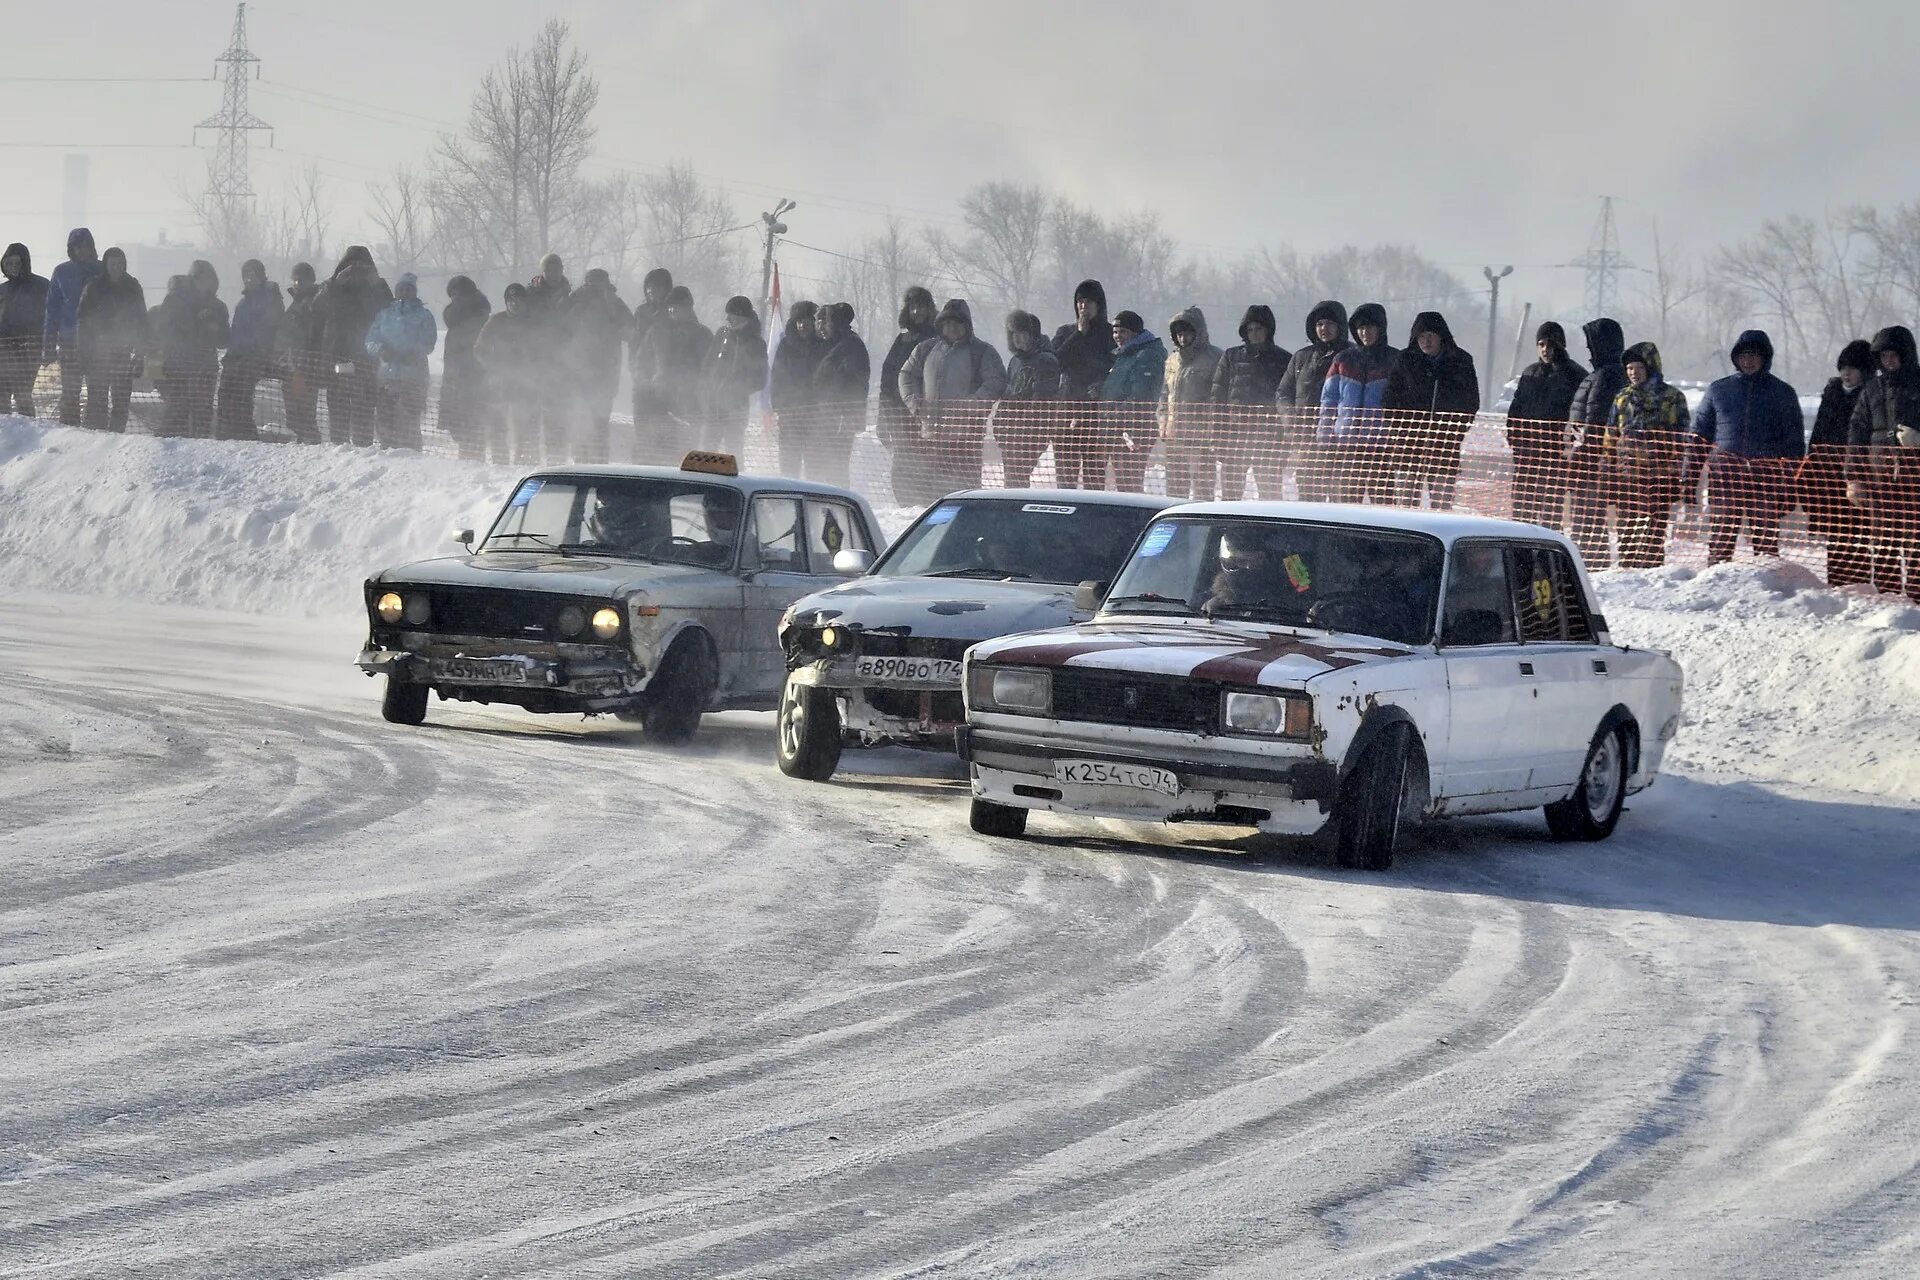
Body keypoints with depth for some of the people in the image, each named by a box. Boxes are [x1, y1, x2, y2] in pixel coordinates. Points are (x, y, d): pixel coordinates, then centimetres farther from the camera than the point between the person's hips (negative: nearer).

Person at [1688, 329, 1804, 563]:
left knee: (1766, 534, -2)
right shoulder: (1719, 390, 12)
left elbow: (1795, 442, 10)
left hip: (1767, 473, -1)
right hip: (1724, 471, 1)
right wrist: (1690, 475, 6)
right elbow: (1700, 433, 14)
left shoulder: (1783, 393, 10)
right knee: (1720, 534, -3)